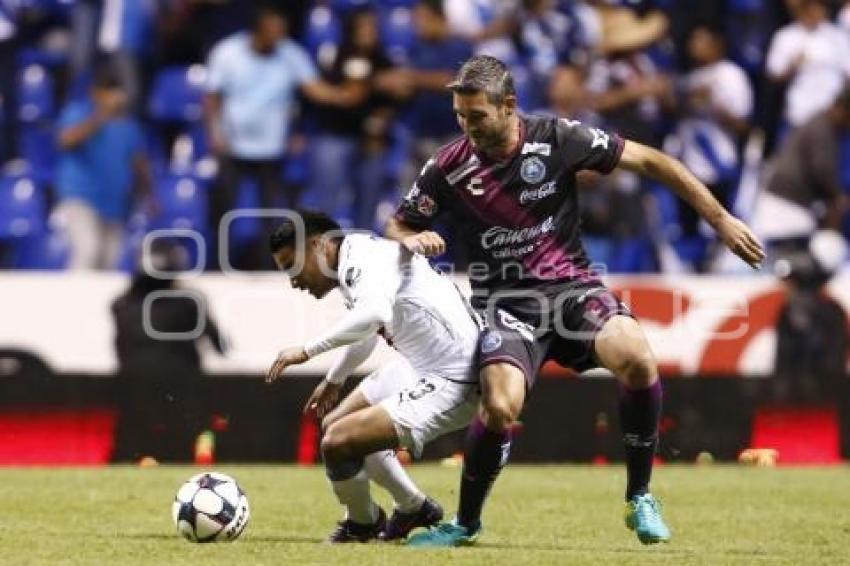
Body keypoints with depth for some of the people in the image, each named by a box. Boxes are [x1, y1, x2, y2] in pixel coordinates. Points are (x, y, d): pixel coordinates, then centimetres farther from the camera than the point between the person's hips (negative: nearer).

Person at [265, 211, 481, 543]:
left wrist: (308, 350, -30)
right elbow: (367, 333, 33)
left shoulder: (363, 257, -18)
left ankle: (363, 524, 12)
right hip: (420, 368, 11)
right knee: (333, 424, 21)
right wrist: (334, 380, 47)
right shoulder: (352, 267, 12)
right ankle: (414, 508, 33)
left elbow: (374, 313, -39)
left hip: (452, 383, -11)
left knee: (337, 442, -18)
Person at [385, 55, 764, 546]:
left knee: (636, 356, -30)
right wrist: (412, 240, -16)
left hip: (572, 285, 0)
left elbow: (649, 160, -1)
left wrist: (720, 219, -1)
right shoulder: (450, 167, -5)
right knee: (500, 408, -28)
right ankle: (466, 524, 0)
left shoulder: (557, 138, -9)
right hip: (507, 299, 0)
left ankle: (640, 498, -9)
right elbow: (398, 226, 10)